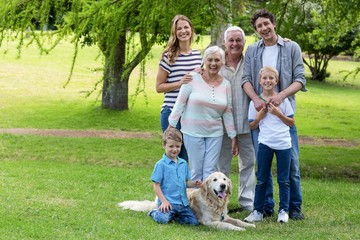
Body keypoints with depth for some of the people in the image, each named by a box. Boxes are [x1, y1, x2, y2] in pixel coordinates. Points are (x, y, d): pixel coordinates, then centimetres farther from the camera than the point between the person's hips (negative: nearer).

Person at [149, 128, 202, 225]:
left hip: (183, 202, 5)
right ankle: (155, 213, 7)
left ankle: (173, 215, 14)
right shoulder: (161, 164, -5)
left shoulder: (183, 163, 13)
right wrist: (164, 201, -15)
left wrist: (194, 184, -3)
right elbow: (156, 186, -6)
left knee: (194, 221, -8)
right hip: (168, 202, -5)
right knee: (163, 219, -29)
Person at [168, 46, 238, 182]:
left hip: (215, 133, 3)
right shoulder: (193, 78, -7)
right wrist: (171, 126, -7)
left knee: (210, 171, 1)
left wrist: (233, 137, 8)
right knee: (196, 171, 0)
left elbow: (228, 112, 8)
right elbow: (180, 103, -5)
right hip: (193, 132, -3)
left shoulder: (225, 84, 4)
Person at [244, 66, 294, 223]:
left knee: (283, 180, 4)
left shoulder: (283, 100, 2)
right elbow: (252, 126, 8)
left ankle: (283, 210, 14)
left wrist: (278, 113, -10)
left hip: (284, 144, -1)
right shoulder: (255, 101, 4)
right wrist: (259, 116, -10)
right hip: (265, 144, 1)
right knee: (261, 179, 6)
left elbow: (291, 122, 3)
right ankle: (258, 211, 12)